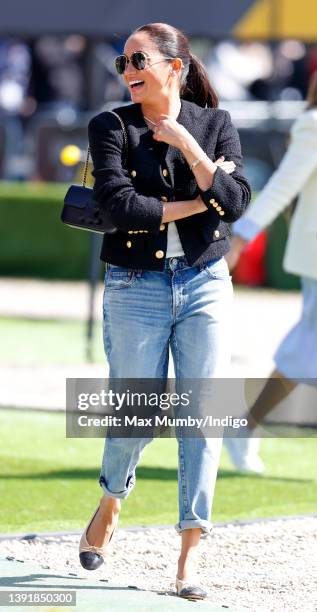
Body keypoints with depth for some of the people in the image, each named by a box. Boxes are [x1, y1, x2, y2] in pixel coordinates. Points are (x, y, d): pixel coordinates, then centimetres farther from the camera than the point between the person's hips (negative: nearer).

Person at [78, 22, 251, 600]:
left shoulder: (215, 124, 5)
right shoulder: (111, 127, -1)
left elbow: (236, 201, -8)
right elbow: (121, 205, -14)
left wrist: (187, 145, -14)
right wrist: (200, 204, -9)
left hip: (206, 285, 1)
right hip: (135, 287, -1)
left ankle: (190, 553, 1)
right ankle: (110, 504, 33)